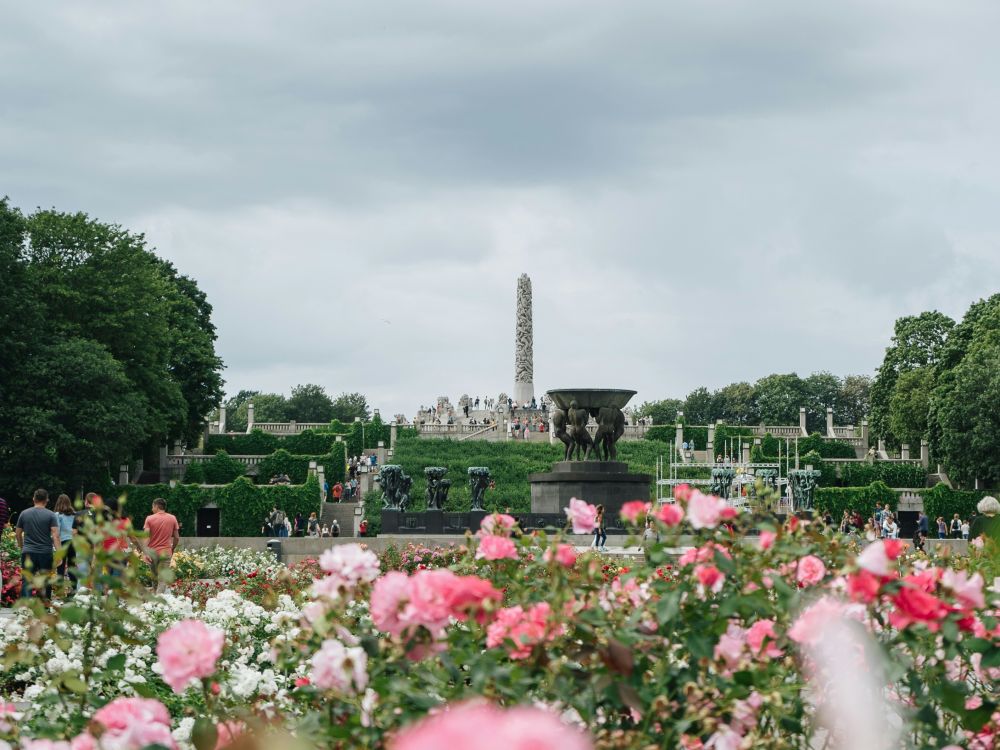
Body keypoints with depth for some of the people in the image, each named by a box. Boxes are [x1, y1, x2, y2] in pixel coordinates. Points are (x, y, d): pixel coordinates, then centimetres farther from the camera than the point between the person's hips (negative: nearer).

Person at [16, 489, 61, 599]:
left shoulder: (24, 514, 5)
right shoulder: (50, 515, -3)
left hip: (28, 552, 1)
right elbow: (55, 535, -11)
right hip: (45, 553, -1)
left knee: (26, 582, -1)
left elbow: (18, 533, 13)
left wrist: (21, 547, 28)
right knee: (45, 582, 9)